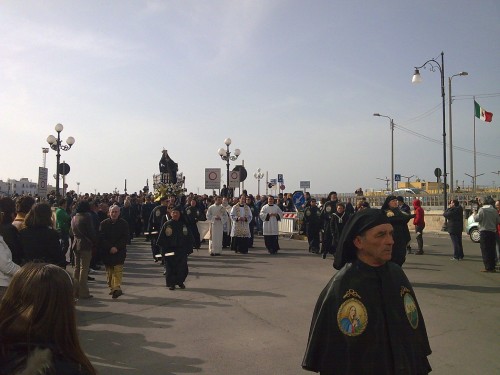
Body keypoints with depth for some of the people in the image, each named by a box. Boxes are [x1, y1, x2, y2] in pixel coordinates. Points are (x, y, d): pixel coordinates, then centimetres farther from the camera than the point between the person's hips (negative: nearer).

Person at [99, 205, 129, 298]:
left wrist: (116, 247, -13)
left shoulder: (124, 224, 2)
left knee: (118, 269, -12)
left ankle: (117, 287, -18)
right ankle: (111, 287, 17)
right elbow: (101, 238, -1)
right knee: (109, 271, 7)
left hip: (119, 251, -2)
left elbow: (125, 238, -2)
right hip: (106, 251, 2)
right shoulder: (104, 224, 4)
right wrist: (110, 248, -12)